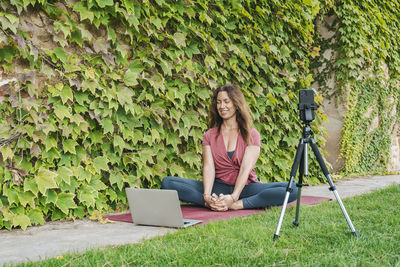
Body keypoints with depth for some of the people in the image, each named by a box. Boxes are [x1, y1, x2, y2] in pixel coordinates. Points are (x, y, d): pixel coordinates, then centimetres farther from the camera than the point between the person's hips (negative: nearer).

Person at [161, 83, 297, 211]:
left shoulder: (251, 135, 3)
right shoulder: (210, 136, 10)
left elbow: (245, 169, -11)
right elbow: (208, 167, -6)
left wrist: (233, 197, -28)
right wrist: (207, 196, -26)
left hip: (245, 187, -1)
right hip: (219, 187, 2)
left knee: (292, 189, -29)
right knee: (167, 182, -19)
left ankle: (236, 205, -37)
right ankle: (214, 203, -34)